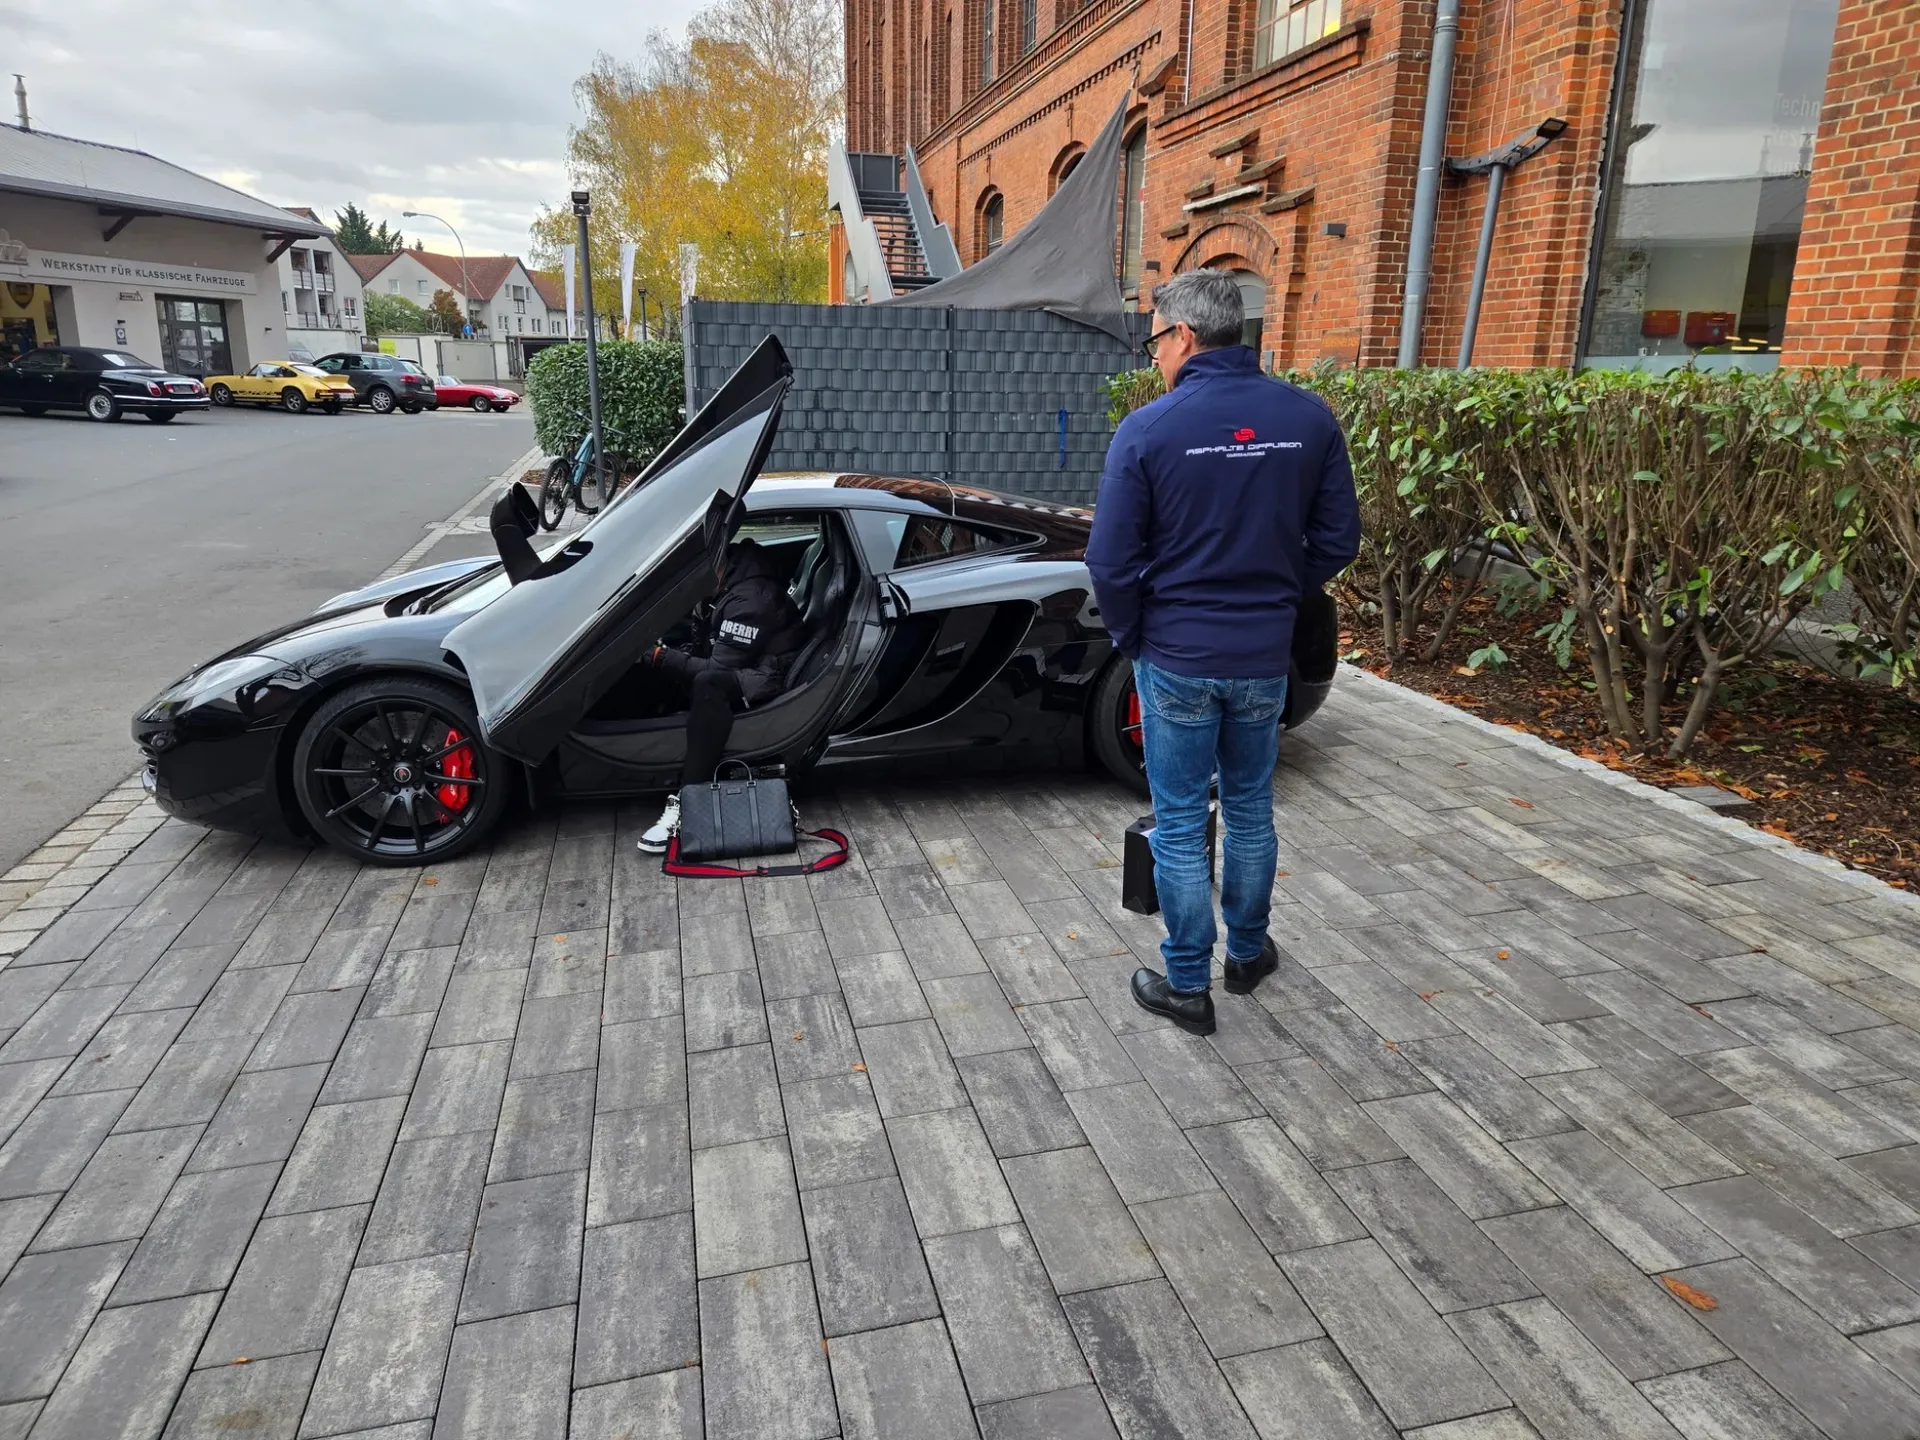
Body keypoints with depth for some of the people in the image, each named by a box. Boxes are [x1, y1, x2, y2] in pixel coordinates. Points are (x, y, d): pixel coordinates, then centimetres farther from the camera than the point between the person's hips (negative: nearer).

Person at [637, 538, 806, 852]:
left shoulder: (750, 599, -21)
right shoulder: (739, 582, 11)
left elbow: (717, 669, -21)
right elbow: (718, 652, 17)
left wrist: (660, 657, -15)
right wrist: (665, 653, 4)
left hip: (769, 678, -11)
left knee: (708, 683, -39)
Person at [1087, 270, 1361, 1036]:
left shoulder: (1148, 429, -14)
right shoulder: (1309, 418, -3)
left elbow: (1112, 562, -12)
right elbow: (1337, 541, 2)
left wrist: (1132, 638, 4)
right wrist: (1276, 599, 14)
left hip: (1176, 657, -3)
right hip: (1264, 656, 4)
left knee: (1180, 822, 9)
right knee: (1250, 808, 21)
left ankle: (1187, 986, 20)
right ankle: (1248, 952, 37)